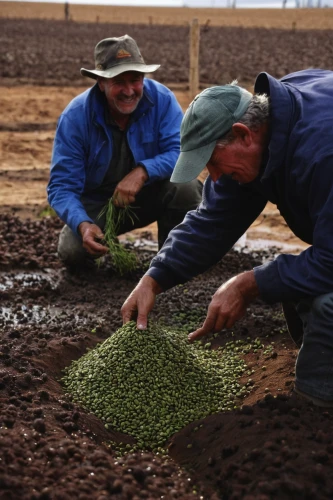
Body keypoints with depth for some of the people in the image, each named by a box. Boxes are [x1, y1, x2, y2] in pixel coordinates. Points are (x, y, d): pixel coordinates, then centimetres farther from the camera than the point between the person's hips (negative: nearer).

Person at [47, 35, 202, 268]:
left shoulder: (161, 98, -19)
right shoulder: (75, 116, -21)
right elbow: (62, 185, -22)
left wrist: (142, 172, -41)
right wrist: (82, 224, -42)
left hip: (151, 194, 1)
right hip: (98, 203, 0)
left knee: (185, 187, -30)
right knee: (73, 252, -25)